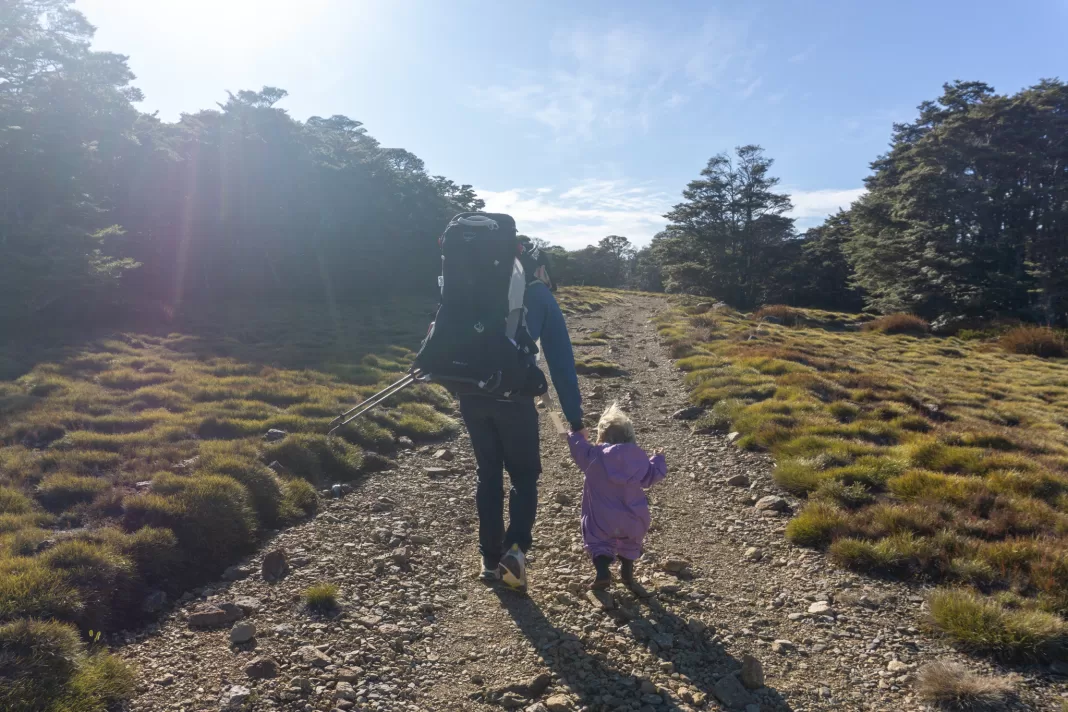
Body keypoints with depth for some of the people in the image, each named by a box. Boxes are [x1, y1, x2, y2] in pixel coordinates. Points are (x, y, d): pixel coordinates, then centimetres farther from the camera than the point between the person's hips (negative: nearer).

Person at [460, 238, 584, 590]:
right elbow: (561, 360, 2)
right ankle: (515, 549, -7)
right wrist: (575, 419, 3)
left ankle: (491, 558, 22)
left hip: (471, 394, 3)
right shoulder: (541, 296, 7)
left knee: (488, 473, 18)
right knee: (524, 475, 13)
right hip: (513, 397, -3)